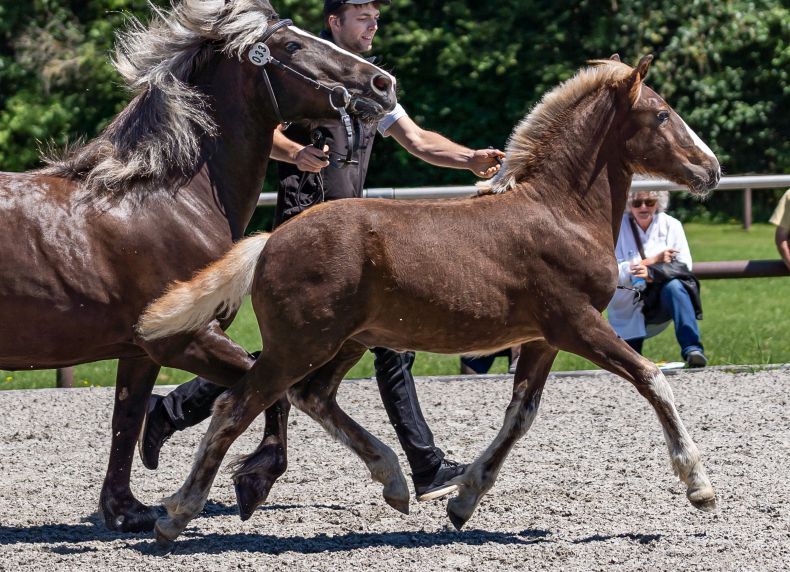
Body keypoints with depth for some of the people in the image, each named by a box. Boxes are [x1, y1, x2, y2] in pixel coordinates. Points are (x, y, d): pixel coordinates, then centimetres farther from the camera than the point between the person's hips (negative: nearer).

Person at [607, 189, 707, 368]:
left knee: (674, 286, -35)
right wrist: (653, 260, -21)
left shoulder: (671, 225, -3)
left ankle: (692, 350, -41)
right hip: (627, 311, 1)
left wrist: (653, 275, -28)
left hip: (662, 304, -1)